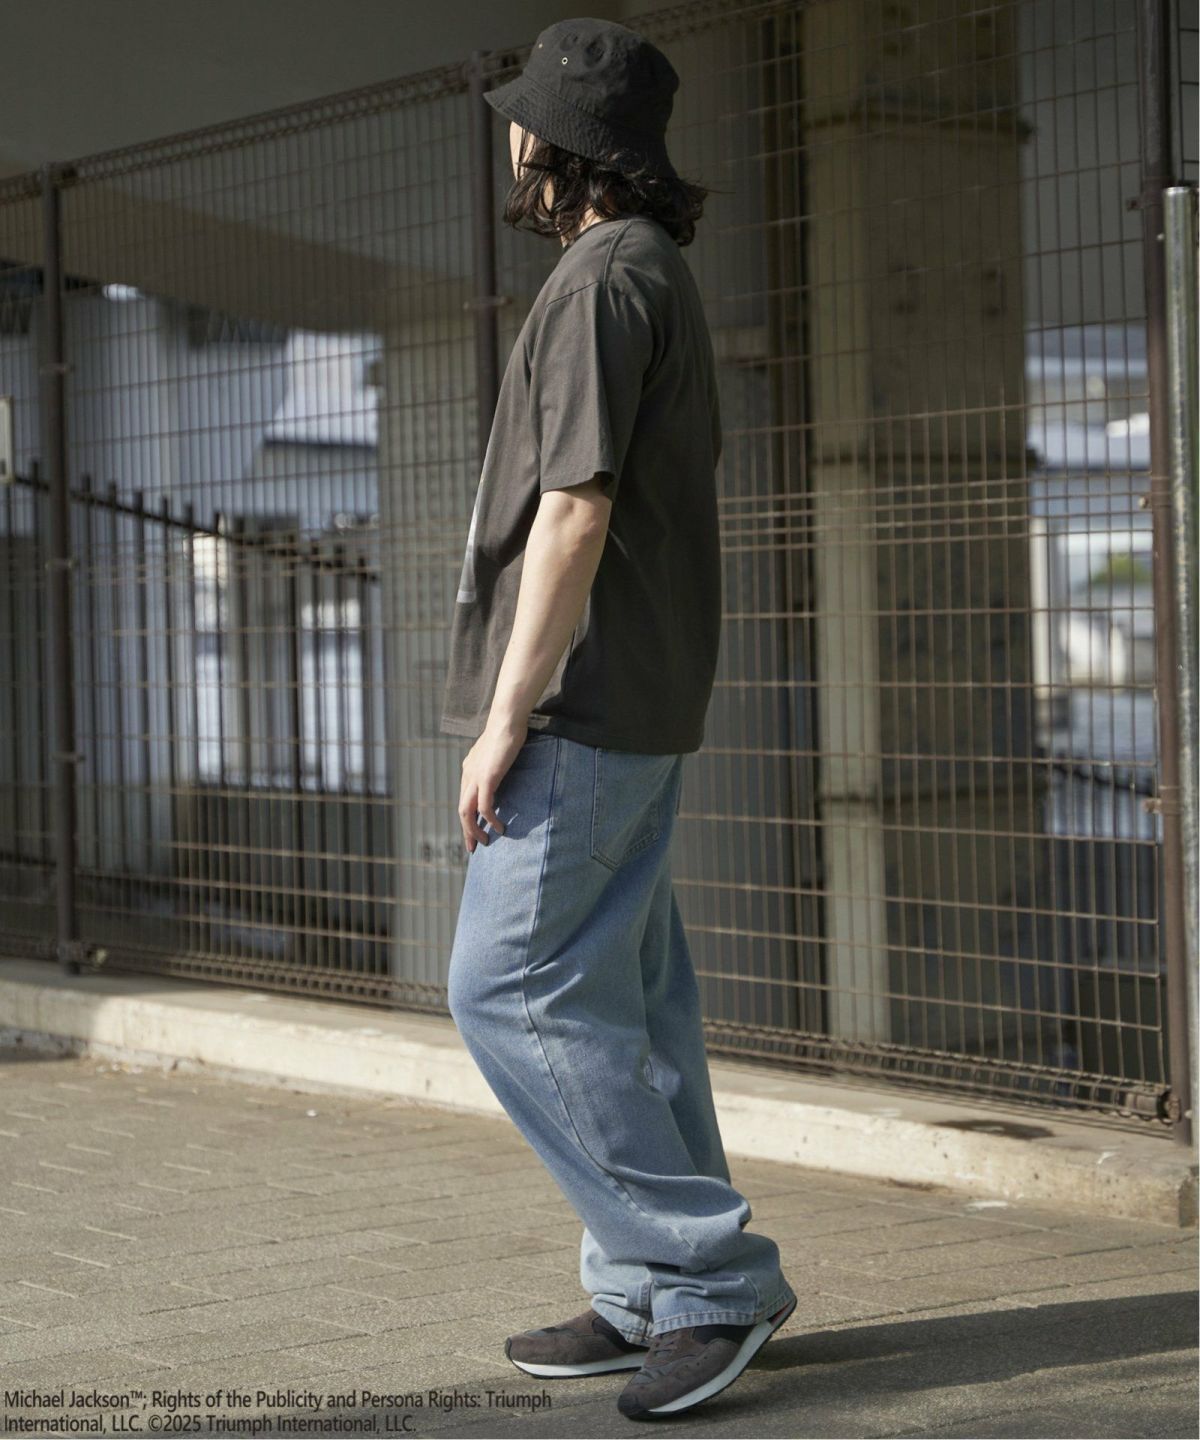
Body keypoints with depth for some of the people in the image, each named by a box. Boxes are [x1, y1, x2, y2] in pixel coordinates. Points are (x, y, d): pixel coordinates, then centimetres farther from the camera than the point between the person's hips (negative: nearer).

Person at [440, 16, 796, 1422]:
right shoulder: (662, 278, 18)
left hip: (583, 708, -10)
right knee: (620, 997, 10)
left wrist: (507, 718, -19)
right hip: (635, 709, 10)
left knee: (511, 990, -10)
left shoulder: (602, 283, -14)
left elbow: (575, 514, -20)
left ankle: (711, 1270, -9)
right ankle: (651, 1299, 14)